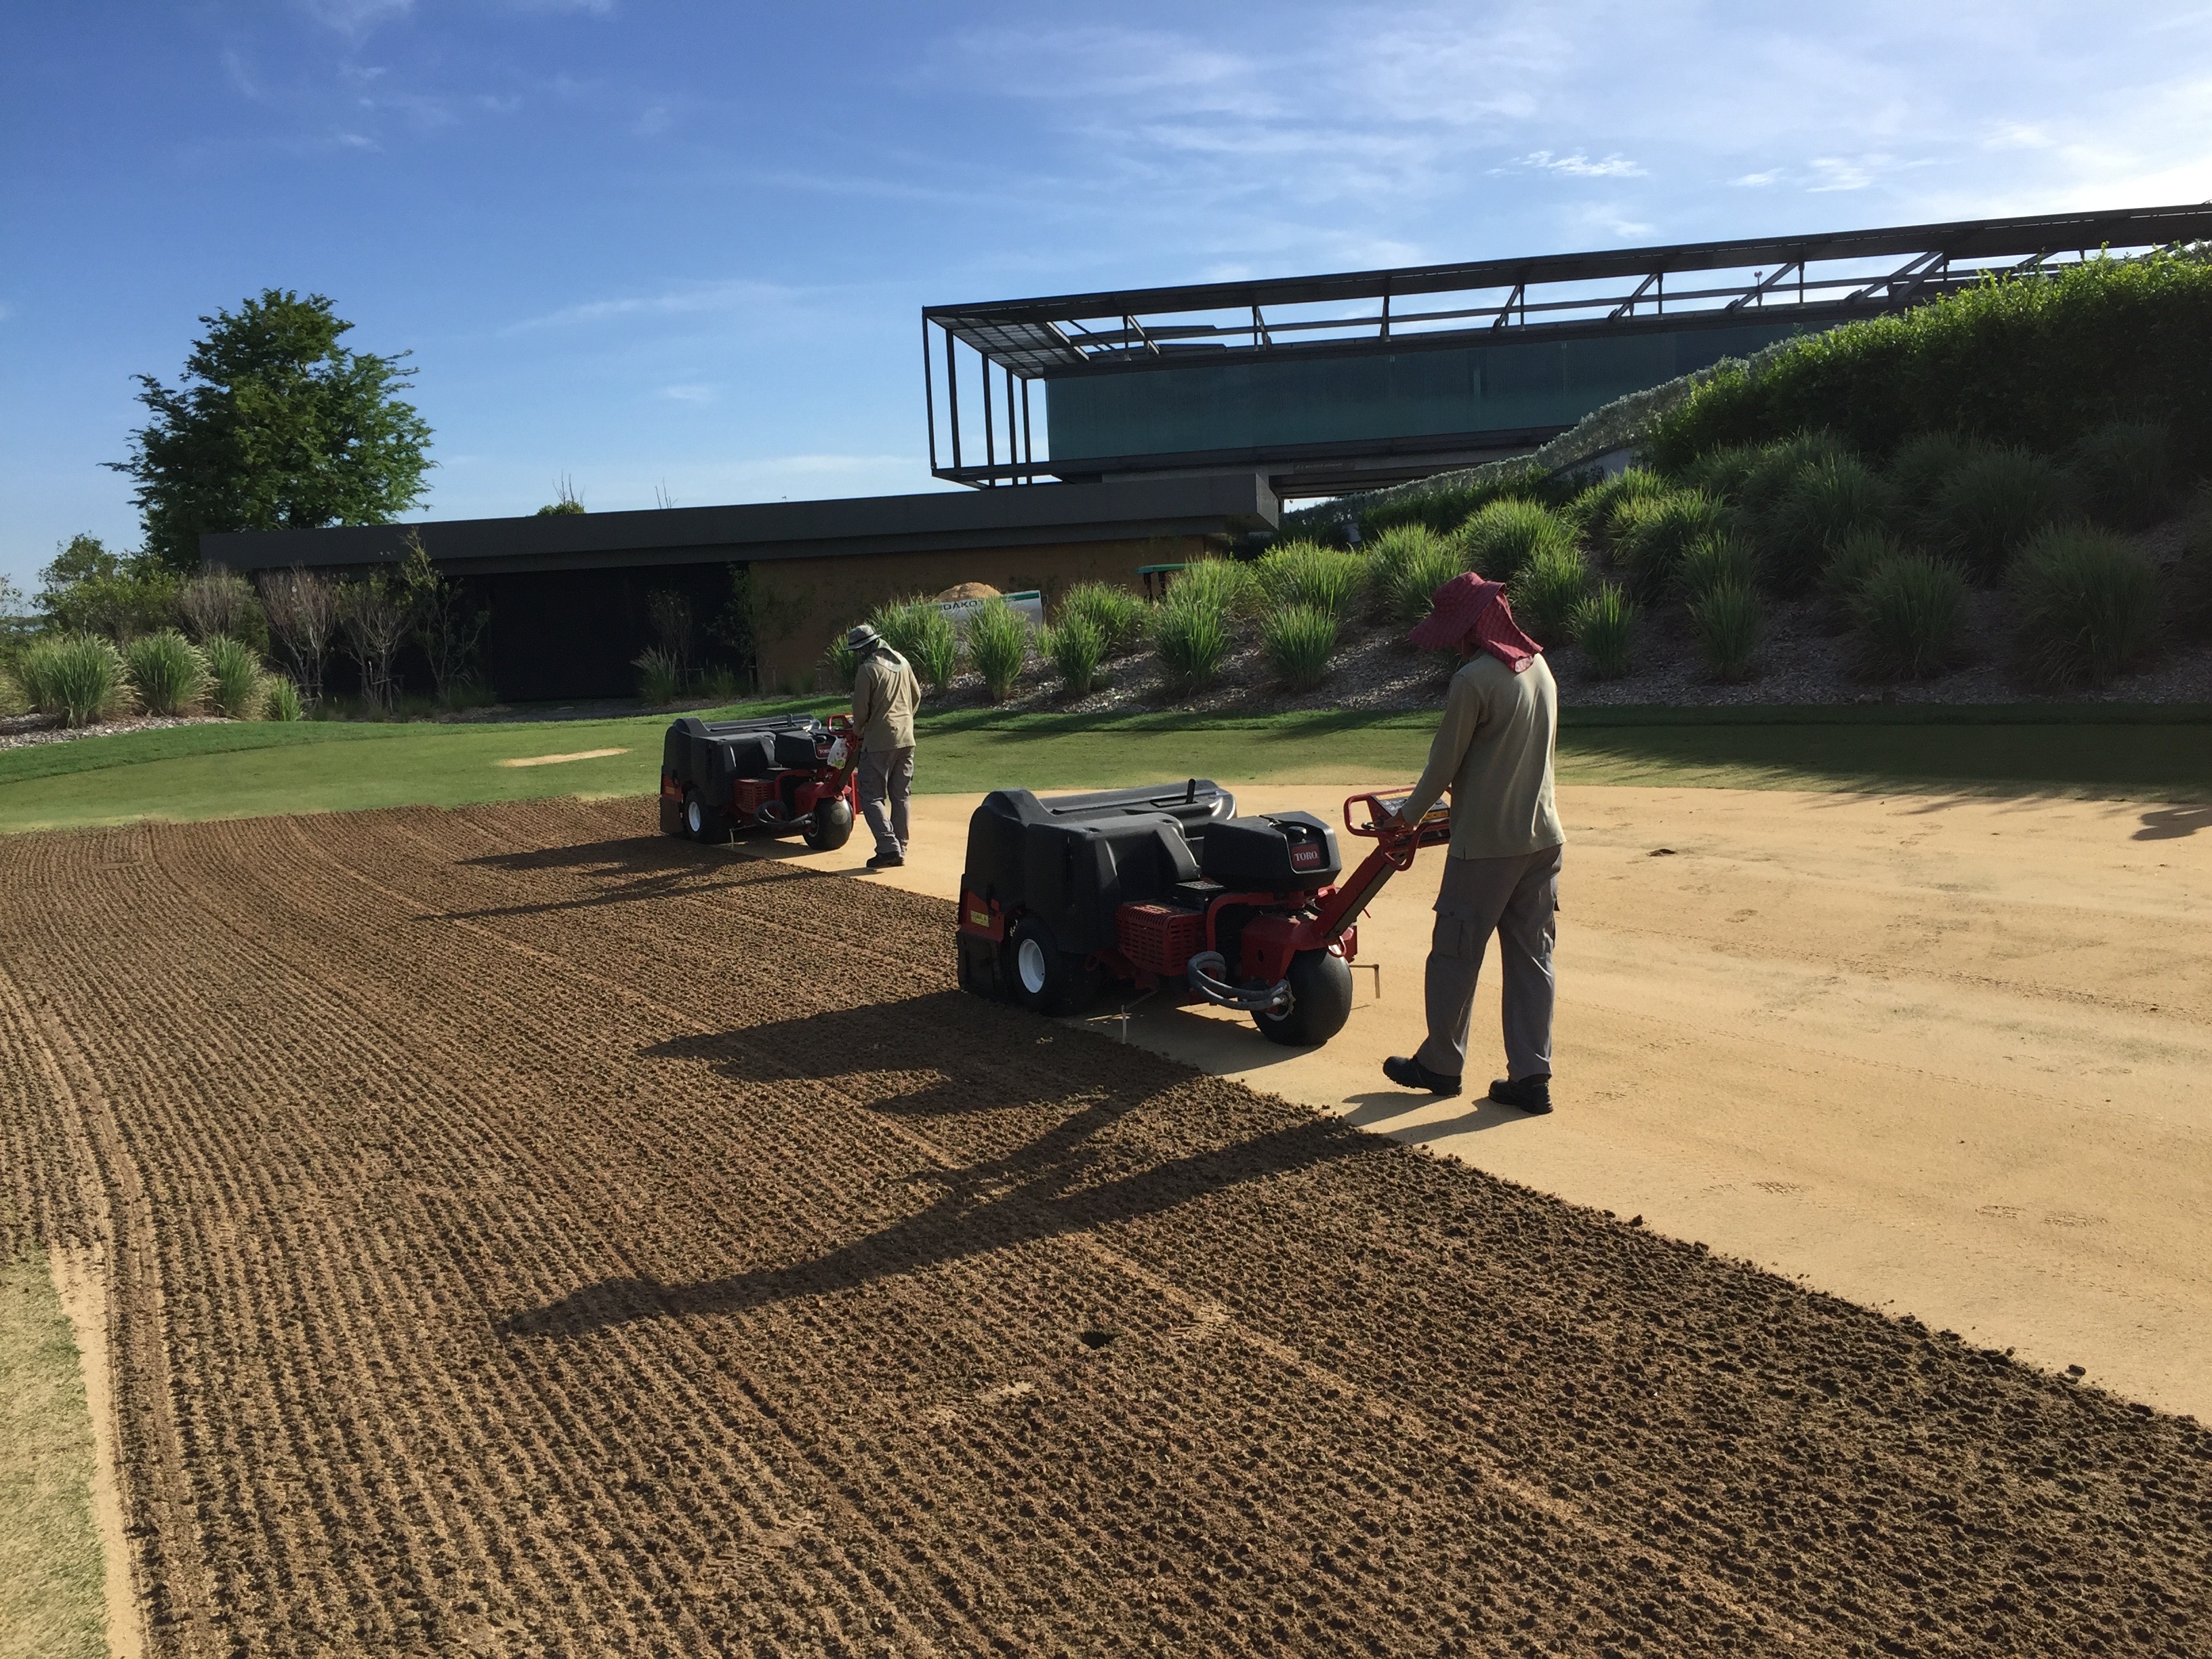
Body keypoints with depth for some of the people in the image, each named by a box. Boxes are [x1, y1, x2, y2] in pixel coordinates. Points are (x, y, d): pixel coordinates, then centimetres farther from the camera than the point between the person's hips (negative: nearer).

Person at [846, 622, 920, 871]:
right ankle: (900, 849, 14)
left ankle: (889, 848, -13)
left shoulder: (868, 670, -14)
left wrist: (858, 730, 9)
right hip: (906, 739, 7)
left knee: (872, 797, -2)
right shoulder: (902, 662, 8)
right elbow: (916, 696, 17)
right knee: (900, 796, 12)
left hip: (879, 741, -7)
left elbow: (861, 709, -11)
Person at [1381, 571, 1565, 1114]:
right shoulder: (1539, 668, 8)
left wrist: (1406, 814, 6)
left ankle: (1439, 1065, 19)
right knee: (1531, 957, 9)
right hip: (1541, 836, 8)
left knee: (1455, 955, 7)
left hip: (1486, 843, -7)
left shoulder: (1474, 680, -17)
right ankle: (1531, 1076, 11)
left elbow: (1444, 764, -11)